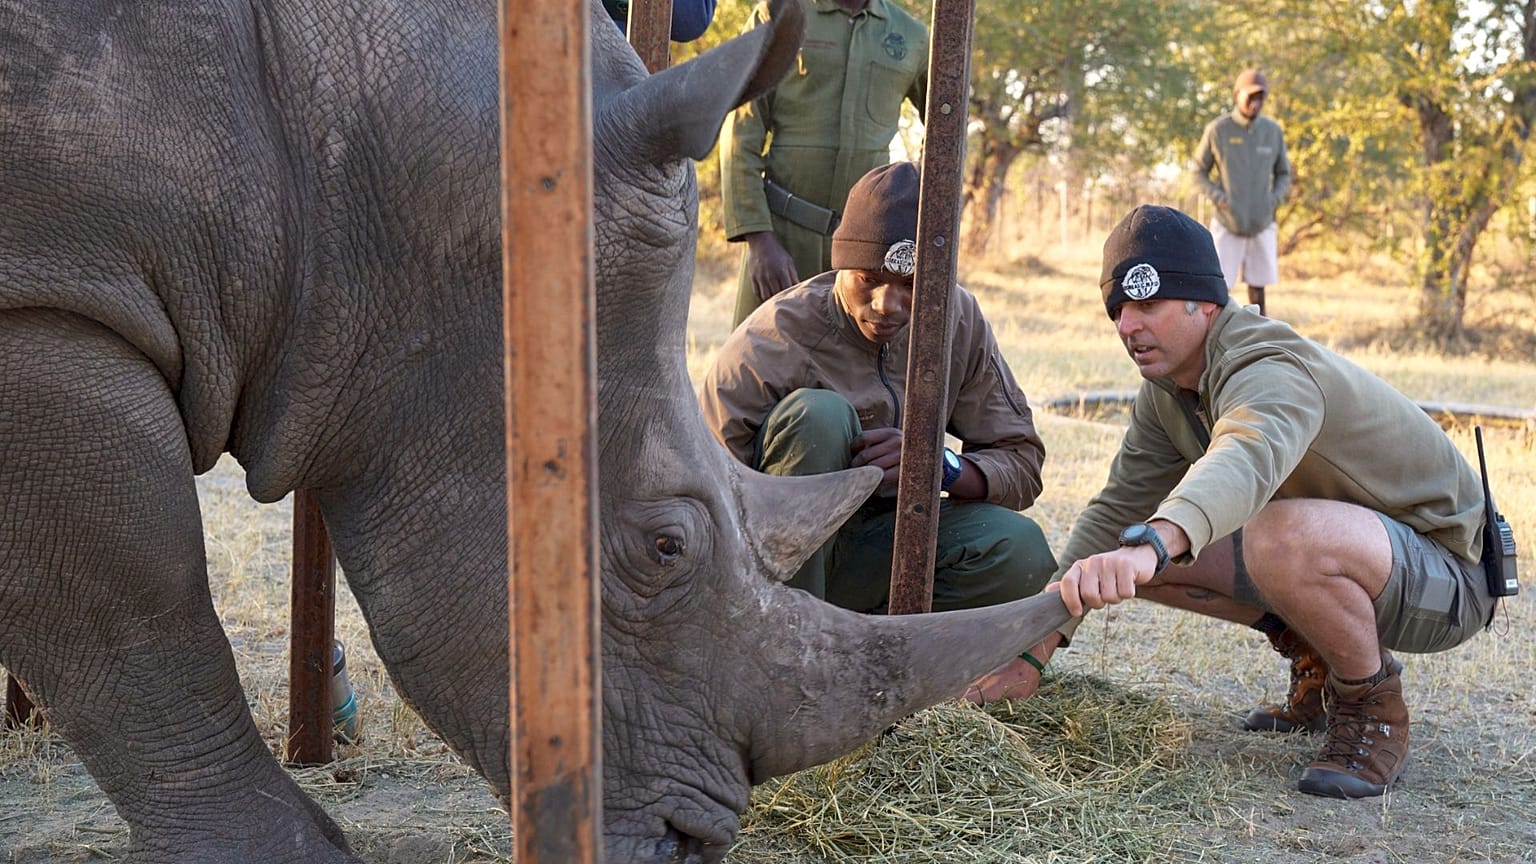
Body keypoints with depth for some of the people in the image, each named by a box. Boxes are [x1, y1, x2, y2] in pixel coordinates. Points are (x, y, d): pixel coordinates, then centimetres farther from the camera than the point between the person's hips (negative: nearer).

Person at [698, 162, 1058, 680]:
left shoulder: (958, 321, -6)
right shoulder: (771, 345, -21)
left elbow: (1022, 462, -6)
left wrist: (939, 463, -27)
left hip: (875, 543, 4)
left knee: (1019, 552, -23)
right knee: (817, 414, -32)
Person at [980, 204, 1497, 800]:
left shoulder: (1269, 372, -28)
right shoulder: (1165, 391, 0)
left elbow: (1246, 460, -51)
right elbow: (1118, 508, 0)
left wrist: (1150, 545, -70)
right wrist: (1043, 636, -12)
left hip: (1447, 573, -9)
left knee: (1282, 536, -39)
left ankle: (1373, 706, -11)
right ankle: (1317, 664, 13)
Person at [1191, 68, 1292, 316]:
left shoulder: (1273, 131, 0)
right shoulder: (1217, 130, -8)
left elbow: (1283, 175, 10)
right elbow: (1199, 173, 1)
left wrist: (1273, 200, -9)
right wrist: (1220, 200, -15)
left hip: (1262, 227, 2)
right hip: (1227, 227, -2)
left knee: (1257, 290, 6)